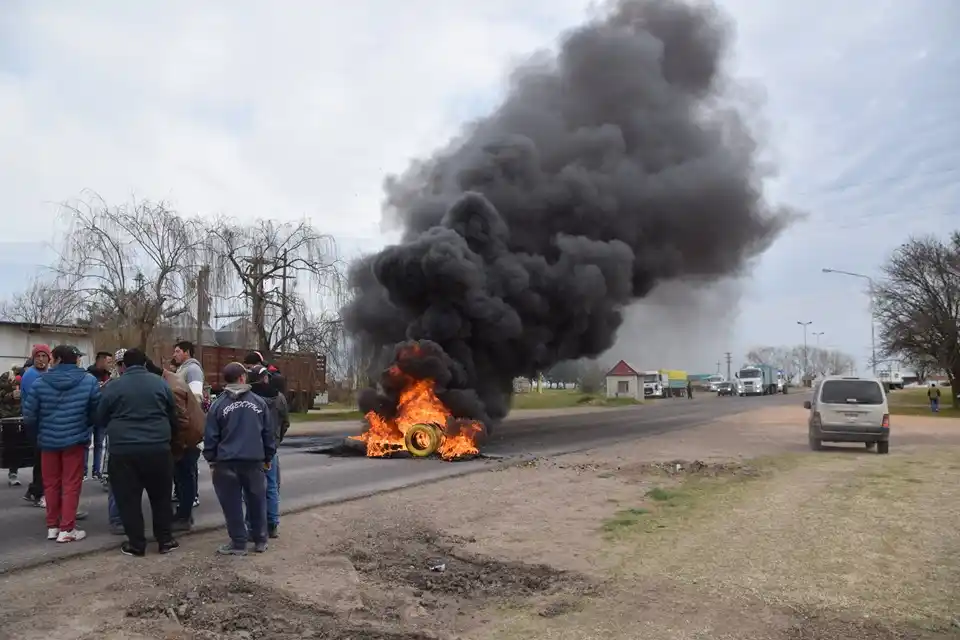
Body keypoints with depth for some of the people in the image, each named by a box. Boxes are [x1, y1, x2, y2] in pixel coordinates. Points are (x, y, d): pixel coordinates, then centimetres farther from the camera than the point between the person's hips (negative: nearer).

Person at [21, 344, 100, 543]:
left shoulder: (40, 382, -6)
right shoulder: (89, 381, -7)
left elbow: (29, 416, -4)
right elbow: (97, 412, -3)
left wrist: (40, 430, 17)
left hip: (48, 440, 2)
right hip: (75, 439, -2)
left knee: (51, 484, 15)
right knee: (71, 484, 4)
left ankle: (52, 526, 23)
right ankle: (67, 529, 5)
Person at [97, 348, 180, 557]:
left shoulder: (113, 386, 1)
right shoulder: (160, 383, 5)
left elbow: (101, 419, 10)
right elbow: (173, 416, 12)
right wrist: (171, 437, 28)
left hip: (124, 450, -1)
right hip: (158, 448, 1)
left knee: (129, 498, 9)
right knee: (161, 496, 14)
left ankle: (136, 544, 12)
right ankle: (165, 540, 18)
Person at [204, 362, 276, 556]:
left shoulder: (219, 404, -1)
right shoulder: (259, 402, 3)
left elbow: (211, 436, -1)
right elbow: (268, 433, 7)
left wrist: (211, 460, 9)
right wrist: (268, 457, 16)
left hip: (226, 461, -2)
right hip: (254, 460, 2)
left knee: (232, 504, 5)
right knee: (257, 501, 13)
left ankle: (238, 544, 8)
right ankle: (260, 541, 19)